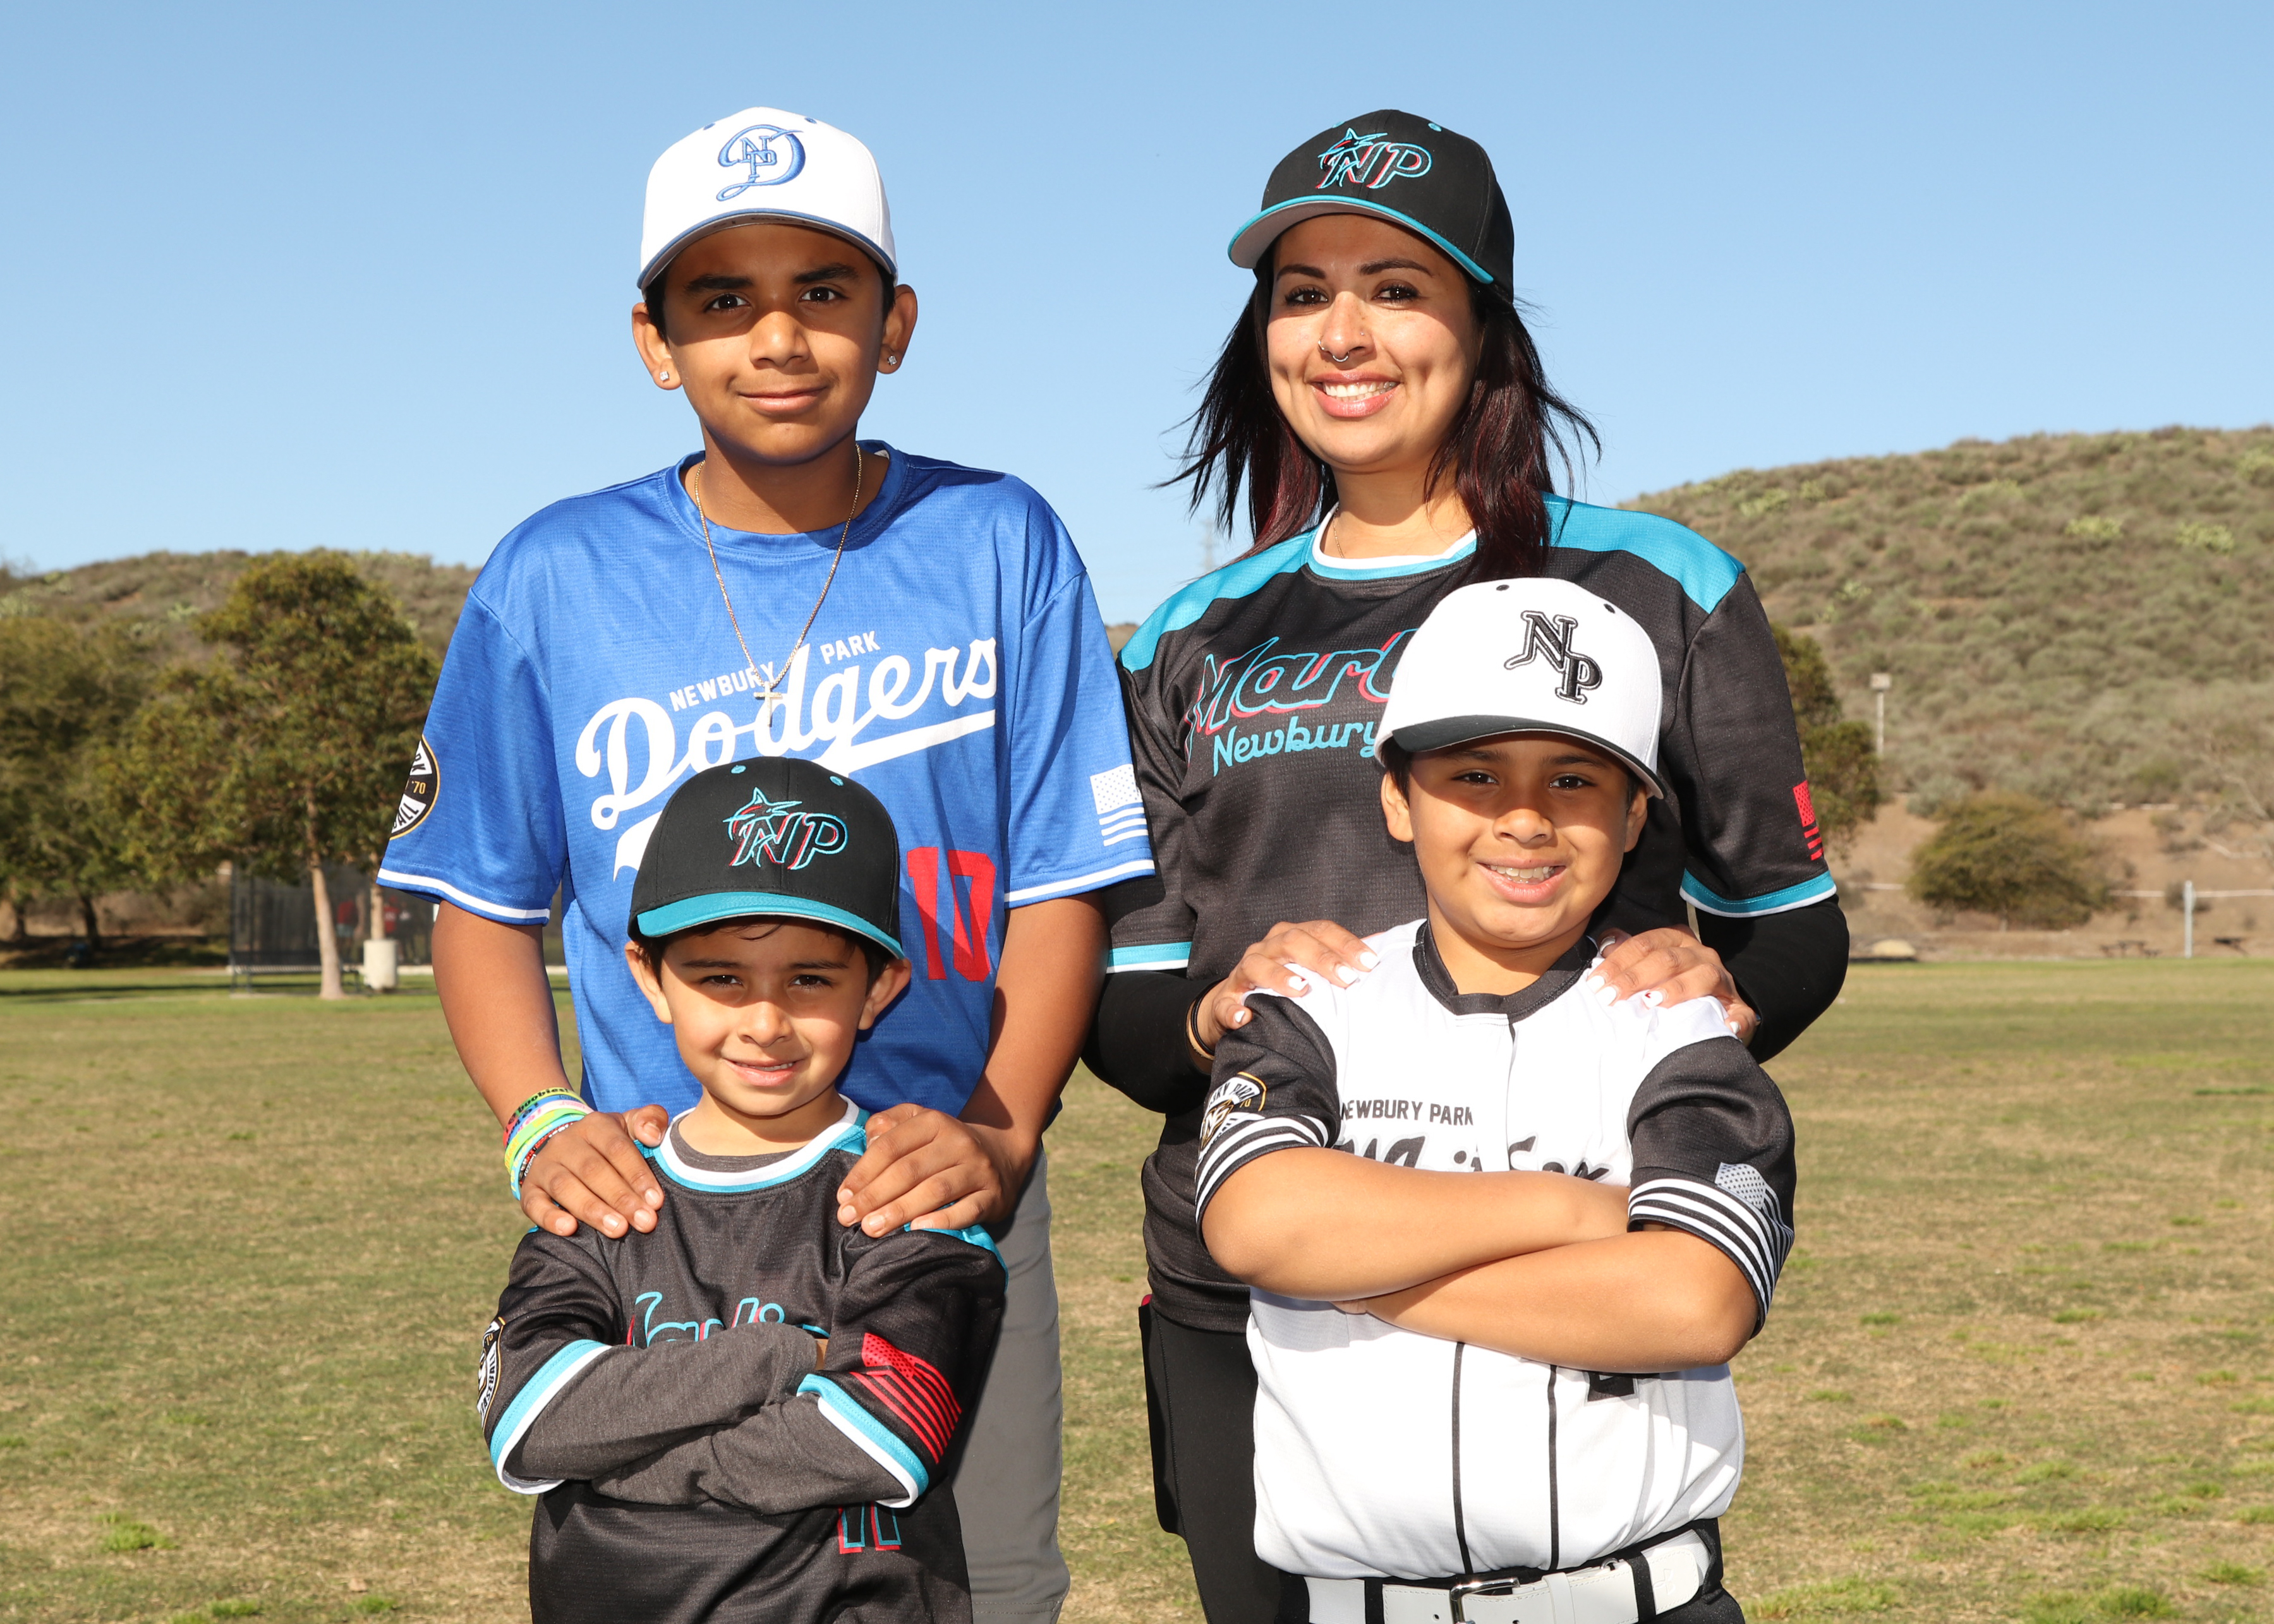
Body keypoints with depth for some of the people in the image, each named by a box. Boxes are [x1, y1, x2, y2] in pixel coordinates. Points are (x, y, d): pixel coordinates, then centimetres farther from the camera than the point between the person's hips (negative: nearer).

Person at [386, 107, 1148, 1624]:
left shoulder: (1000, 545, 1)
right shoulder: (555, 579, 3)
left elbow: (1061, 884, 1)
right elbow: (487, 900, 8)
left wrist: (995, 1131, -13)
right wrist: (544, 1128, -7)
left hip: (943, 1212, 0)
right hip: (659, 1217, 1)